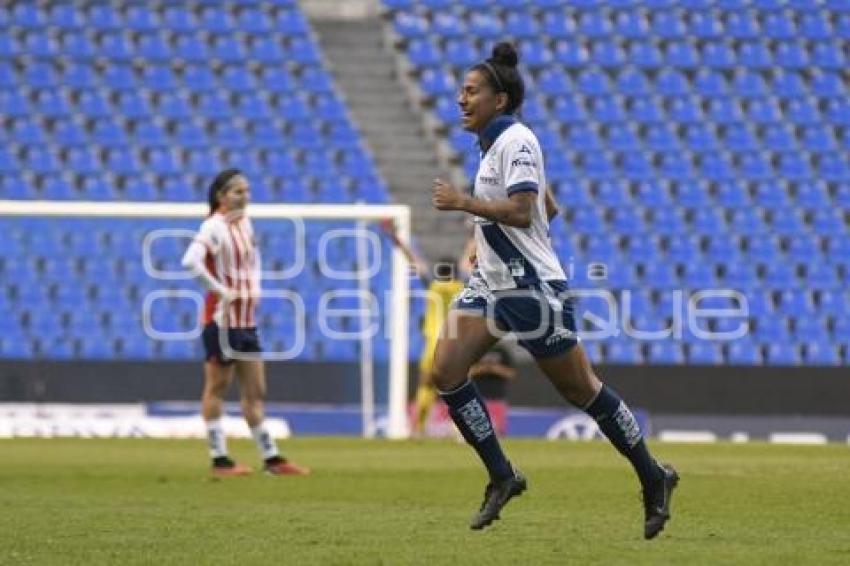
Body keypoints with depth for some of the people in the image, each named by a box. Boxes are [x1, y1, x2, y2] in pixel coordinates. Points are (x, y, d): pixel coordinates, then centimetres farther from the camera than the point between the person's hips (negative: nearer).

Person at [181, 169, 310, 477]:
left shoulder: (244, 223, 11)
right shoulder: (214, 227, -15)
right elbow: (191, 261, -31)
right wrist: (220, 290, -26)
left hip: (247, 319, 8)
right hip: (222, 319, -8)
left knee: (255, 392, 10)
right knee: (217, 387, 0)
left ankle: (271, 458, 14)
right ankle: (219, 460, 4)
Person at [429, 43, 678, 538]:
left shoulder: (515, 141, -15)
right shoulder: (495, 143, 13)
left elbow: (522, 212, -27)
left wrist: (462, 202, -22)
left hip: (532, 288, -9)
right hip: (492, 283, 9)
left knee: (582, 390, 1)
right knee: (445, 372, -8)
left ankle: (654, 478, 17)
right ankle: (502, 477, 0)